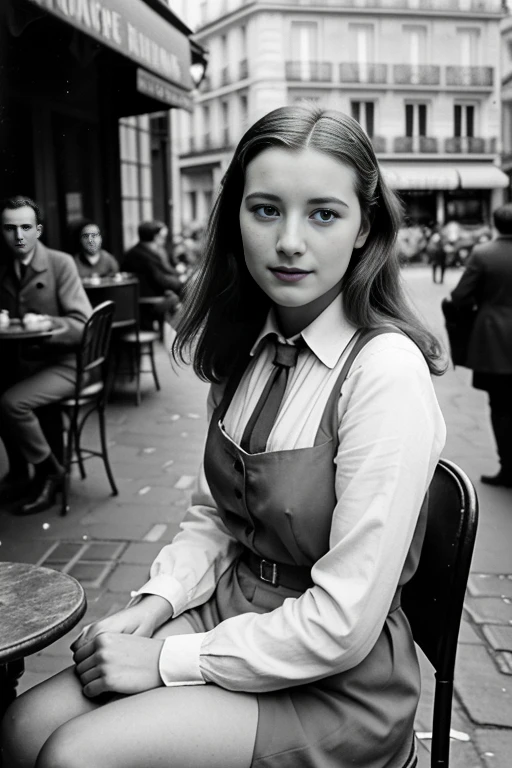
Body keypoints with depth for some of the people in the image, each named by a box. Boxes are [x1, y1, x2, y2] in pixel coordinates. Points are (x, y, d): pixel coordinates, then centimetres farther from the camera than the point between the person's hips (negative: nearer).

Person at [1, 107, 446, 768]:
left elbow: (343, 624, -22)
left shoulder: (387, 369, -22)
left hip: (337, 684, -6)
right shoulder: (250, 347, 2)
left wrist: (170, 658, -15)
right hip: (231, 611, 6)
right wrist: (156, 604, -6)